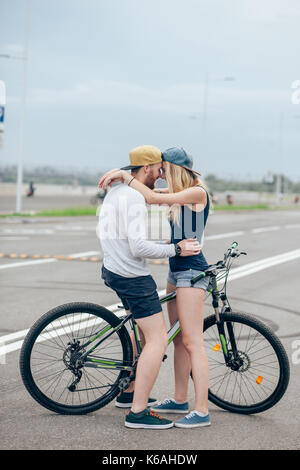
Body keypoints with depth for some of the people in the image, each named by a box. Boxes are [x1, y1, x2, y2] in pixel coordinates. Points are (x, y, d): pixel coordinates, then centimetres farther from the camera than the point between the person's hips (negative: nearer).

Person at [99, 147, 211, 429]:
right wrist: (120, 178, -1)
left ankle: (202, 411, -6)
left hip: (191, 270, -9)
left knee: (192, 341, -9)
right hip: (177, 269, 9)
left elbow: (154, 198, -20)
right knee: (179, 339, 14)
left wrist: (124, 176, -14)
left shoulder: (197, 192, -13)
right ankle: (180, 400, 24)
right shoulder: (177, 195, 14)